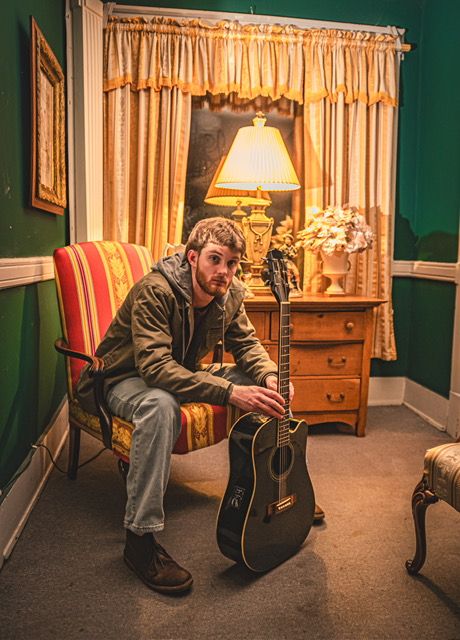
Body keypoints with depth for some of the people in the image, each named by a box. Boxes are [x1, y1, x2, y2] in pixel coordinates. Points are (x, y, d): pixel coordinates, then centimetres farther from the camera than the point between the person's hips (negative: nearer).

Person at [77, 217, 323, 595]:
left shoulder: (229, 294, -7)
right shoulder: (154, 290, -29)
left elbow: (247, 344, 3)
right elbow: (155, 366, -39)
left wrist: (270, 376, -21)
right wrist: (231, 392, -48)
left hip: (184, 374, 7)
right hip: (124, 378, -6)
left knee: (266, 384, -4)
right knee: (161, 405, -42)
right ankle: (140, 539, -30)